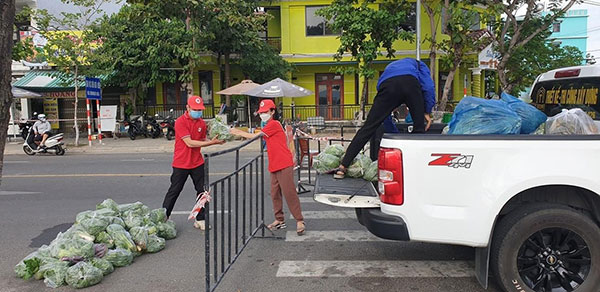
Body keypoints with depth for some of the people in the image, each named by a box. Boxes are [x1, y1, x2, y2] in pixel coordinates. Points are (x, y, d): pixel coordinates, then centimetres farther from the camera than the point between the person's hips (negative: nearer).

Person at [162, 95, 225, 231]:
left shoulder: (202, 123, 5)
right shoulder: (180, 122, -15)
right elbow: (190, 143, -21)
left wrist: (215, 140, -10)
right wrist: (211, 142, -23)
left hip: (197, 163, 6)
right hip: (181, 163, -5)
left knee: (202, 191, 6)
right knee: (174, 191, 4)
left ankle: (200, 220, 17)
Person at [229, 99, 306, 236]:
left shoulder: (274, 124, -11)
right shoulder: (269, 126, 19)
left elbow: (254, 136, -11)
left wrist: (238, 132, -1)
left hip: (284, 165, -10)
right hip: (274, 166, 10)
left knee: (289, 193, -8)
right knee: (275, 194, 12)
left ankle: (300, 221, -2)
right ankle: (280, 220, 22)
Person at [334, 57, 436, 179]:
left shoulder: (389, 67, 48)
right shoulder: (418, 64, 40)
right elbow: (428, 86, 17)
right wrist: (427, 112, 20)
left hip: (387, 86, 2)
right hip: (411, 83, -2)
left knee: (368, 127, 0)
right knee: (419, 128, 14)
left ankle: (343, 167, -2)